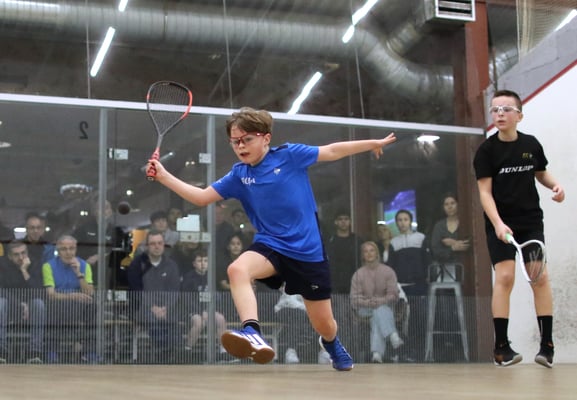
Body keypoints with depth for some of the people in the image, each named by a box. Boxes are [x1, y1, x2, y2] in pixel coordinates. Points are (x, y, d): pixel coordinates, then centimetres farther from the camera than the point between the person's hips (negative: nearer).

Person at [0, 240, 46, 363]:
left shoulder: (35, 266, -5)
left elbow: (38, 293, -19)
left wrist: (25, 271, -25)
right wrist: (20, 304, -22)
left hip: (28, 306, 1)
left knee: (39, 302, -32)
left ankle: (35, 353, -33)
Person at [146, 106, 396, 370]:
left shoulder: (289, 155, -5)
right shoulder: (238, 175, 4)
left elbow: (332, 152, 2)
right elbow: (202, 197, 6)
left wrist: (374, 143, 3)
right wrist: (164, 176, -4)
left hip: (307, 251, -2)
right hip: (270, 245, 2)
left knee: (324, 325, 7)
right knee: (237, 269, -33)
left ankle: (331, 343, 44)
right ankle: (252, 333, -45)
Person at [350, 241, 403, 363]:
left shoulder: (388, 271, 7)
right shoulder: (358, 274, 9)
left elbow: (393, 295, -2)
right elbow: (354, 299, 1)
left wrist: (380, 301, -22)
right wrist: (368, 302, -20)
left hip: (385, 306, 0)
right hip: (364, 309, 0)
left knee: (377, 318, -36)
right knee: (380, 312, -35)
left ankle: (376, 353, -53)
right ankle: (393, 336, -59)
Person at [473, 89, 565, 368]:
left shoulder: (531, 145, 2)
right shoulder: (487, 150, -7)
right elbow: (485, 191, -11)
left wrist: (554, 185, -3)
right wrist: (498, 224, -24)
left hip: (531, 222, 3)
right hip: (500, 224, -3)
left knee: (540, 277, -2)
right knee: (504, 277, -11)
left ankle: (547, 345, 5)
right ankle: (501, 347, -5)